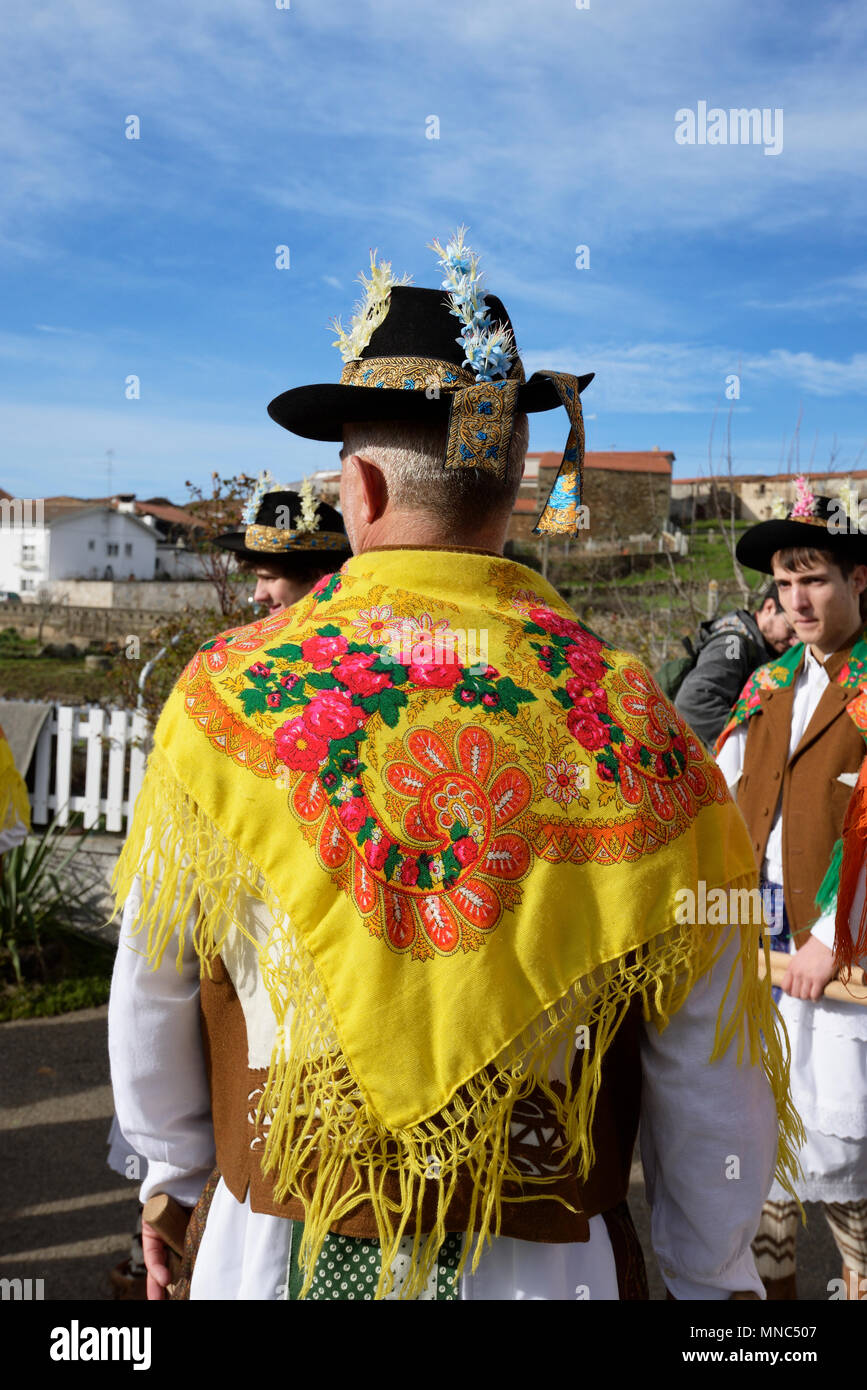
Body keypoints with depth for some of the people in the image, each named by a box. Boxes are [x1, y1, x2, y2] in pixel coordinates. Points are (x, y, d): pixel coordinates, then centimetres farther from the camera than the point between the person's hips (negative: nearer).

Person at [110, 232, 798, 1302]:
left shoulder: (225, 699, -16)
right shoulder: (632, 731, -18)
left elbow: (150, 1006, -2)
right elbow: (711, 1087, -8)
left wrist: (178, 1178, 17)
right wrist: (712, 1279, 11)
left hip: (269, 1250, 1)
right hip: (546, 1263, 0)